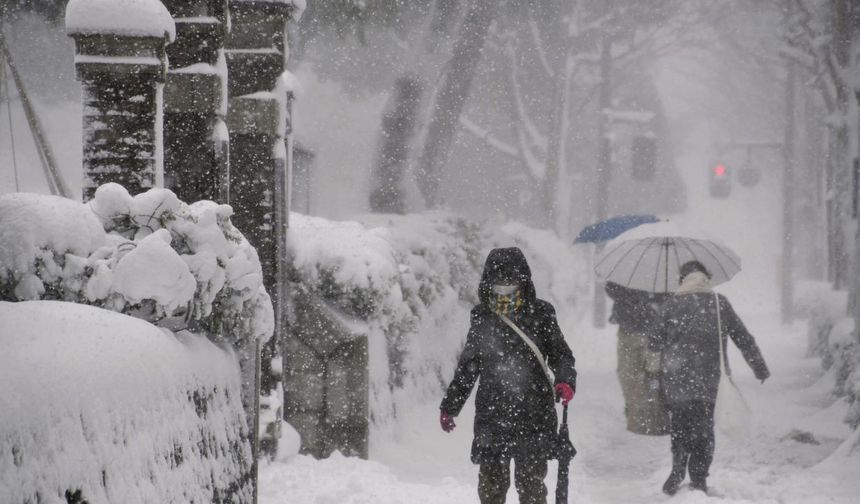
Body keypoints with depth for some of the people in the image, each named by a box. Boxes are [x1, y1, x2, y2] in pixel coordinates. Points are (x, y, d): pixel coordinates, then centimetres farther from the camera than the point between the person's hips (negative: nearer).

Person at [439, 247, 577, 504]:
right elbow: (467, 367, 18)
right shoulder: (482, 319, 9)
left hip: (534, 415, -2)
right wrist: (449, 406, 21)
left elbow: (561, 355, 6)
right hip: (492, 414, 2)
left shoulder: (539, 314, 3)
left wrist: (565, 381, -15)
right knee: (491, 483, 3)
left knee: (530, 482, -2)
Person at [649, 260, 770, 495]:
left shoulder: (671, 304, 3)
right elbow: (744, 339, 7)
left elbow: (656, 343, 3)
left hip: (676, 379, 0)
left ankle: (678, 471, 4)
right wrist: (761, 368, 16)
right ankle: (698, 479, 6)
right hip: (708, 379, 0)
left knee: (680, 425, 14)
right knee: (704, 428, 9)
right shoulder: (719, 303, 5)